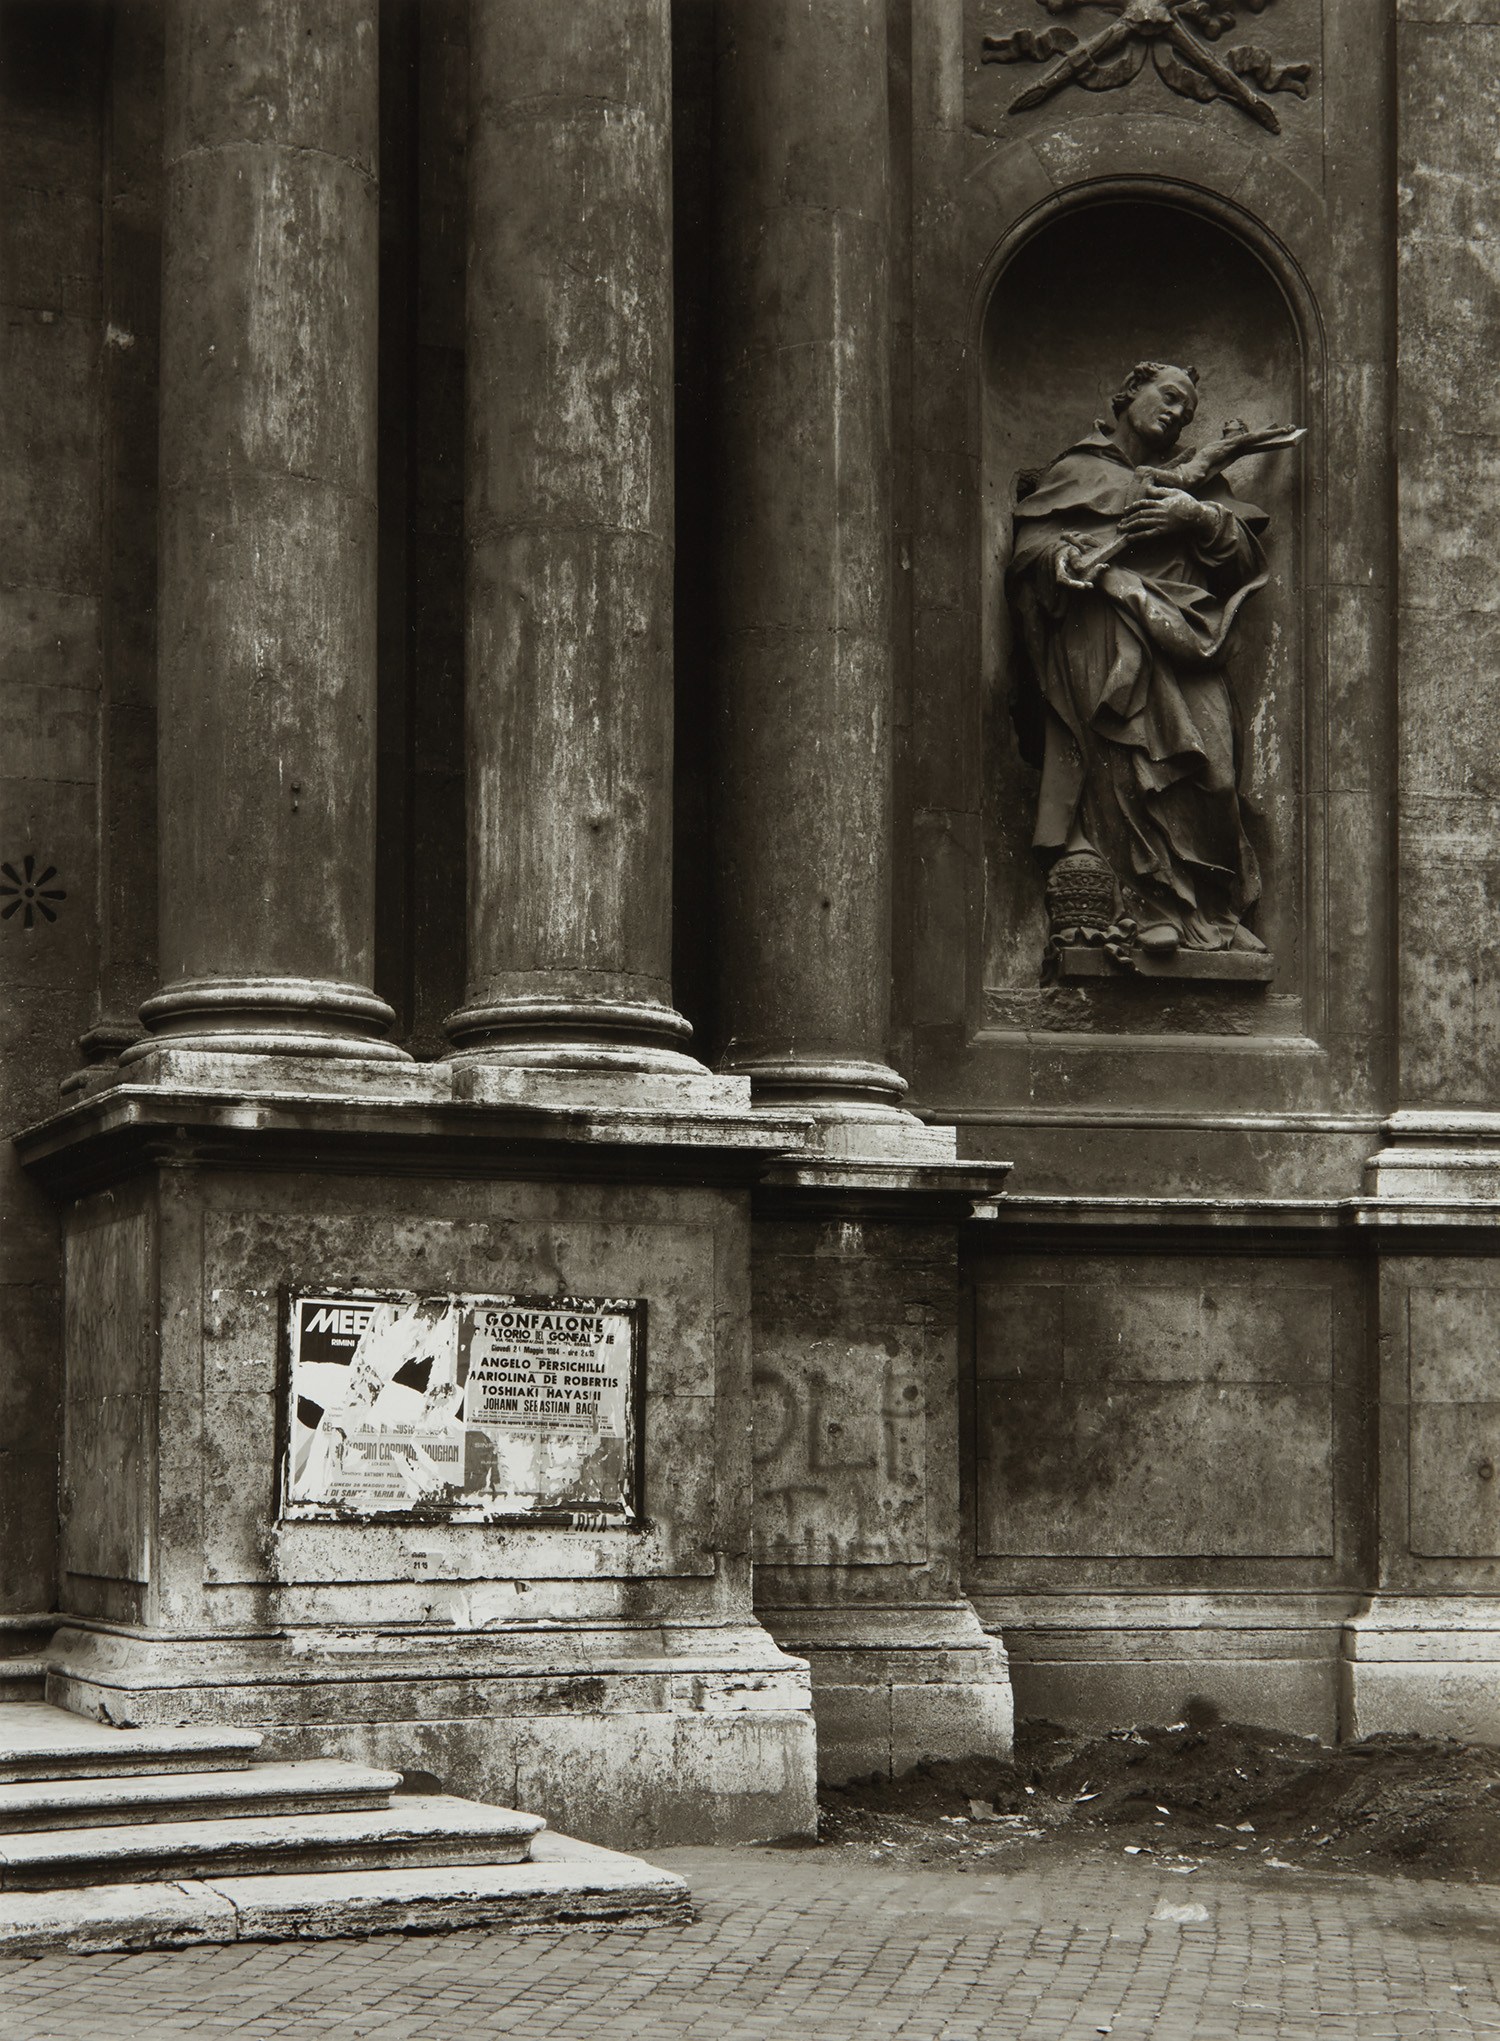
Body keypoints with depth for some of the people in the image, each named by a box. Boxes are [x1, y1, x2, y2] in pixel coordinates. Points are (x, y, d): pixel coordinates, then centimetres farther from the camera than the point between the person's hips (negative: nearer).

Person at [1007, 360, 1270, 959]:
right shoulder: (1077, 473, 22)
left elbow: (1247, 556, 20)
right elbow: (1031, 545, 9)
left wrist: (1200, 518, 2)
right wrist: (1093, 565, -11)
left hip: (1182, 633, 3)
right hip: (1104, 635, -3)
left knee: (1206, 760, -20)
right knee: (1128, 761, -27)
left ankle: (1213, 910, -18)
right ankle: (1146, 906, -30)